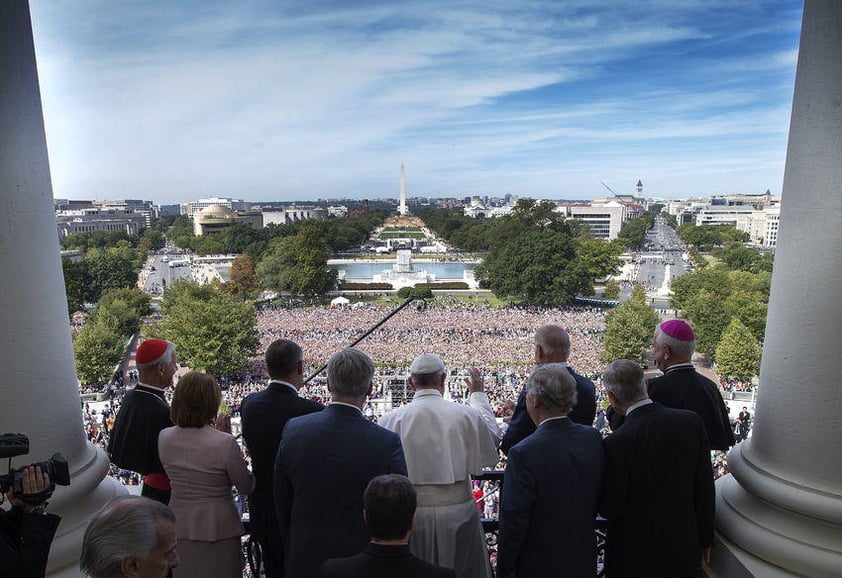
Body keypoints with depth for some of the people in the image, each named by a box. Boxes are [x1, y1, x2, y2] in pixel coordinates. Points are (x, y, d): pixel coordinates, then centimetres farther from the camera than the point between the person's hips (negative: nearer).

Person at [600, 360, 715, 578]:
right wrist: (705, 539, 10)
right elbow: (704, 489, -3)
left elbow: (610, 509, -16)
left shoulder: (616, 444, -25)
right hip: (684, 551, 4)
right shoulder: (691, 421, -12)